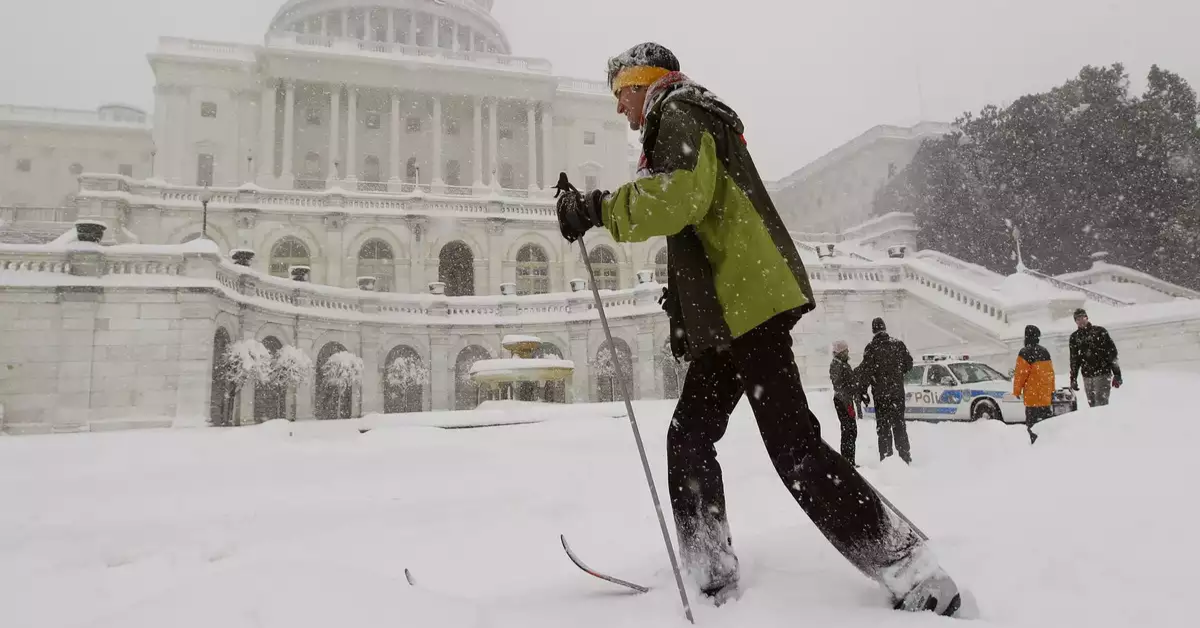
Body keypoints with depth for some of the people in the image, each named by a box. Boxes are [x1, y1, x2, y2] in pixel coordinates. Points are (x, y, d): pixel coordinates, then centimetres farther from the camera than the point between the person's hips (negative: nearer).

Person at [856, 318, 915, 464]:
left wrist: (862, 390, -5)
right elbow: (908, 364, 6)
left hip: (880, 394, -3)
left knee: (883, 427, 5)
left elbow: (865, 371, -14)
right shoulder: (898, 344, -1)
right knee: (899, 425, 13)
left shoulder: (871, 348, -11)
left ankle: (886, 458, 2)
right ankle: (905, 457, 14)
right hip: (898, 392, 3)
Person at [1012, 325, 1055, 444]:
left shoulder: (1025, 353, -14)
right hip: (1046, 396, 8)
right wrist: (1052, 390, 25)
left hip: (1033, 396, -8)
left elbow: (1020, 374, -14)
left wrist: (1016, 391, -4)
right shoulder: (1045, 352, 11)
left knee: (1032, 423, -6)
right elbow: (1051, 373, 17)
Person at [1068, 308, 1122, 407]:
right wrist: (1073, 379, 13)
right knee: (1092, 405, 6)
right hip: (1087, 377, 4)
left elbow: (1112, 352, -2)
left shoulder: (1099, 331, -1)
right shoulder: (1074, 337, 11)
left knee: (1101, 404, -11)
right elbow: (1074, 360, 16)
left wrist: (1117, 375, -6)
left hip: (1103, 374, -4)